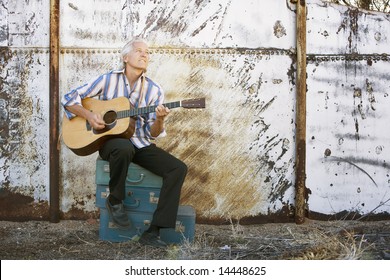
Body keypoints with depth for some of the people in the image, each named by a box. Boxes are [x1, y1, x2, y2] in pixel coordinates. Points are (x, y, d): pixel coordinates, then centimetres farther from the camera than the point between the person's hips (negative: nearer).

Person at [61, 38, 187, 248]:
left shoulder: (154, 90, 5)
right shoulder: (108, 80, 0)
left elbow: (153, 133, 2)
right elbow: (69, 99, 2)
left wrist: (159, 120, -20)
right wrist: (89, 115, -14)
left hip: (140, 144, 4)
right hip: (111, 140, -3)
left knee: (178, 169, -20)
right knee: (124, 148, -41)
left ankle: (153, 232, -23)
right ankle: (114, 201, -12)